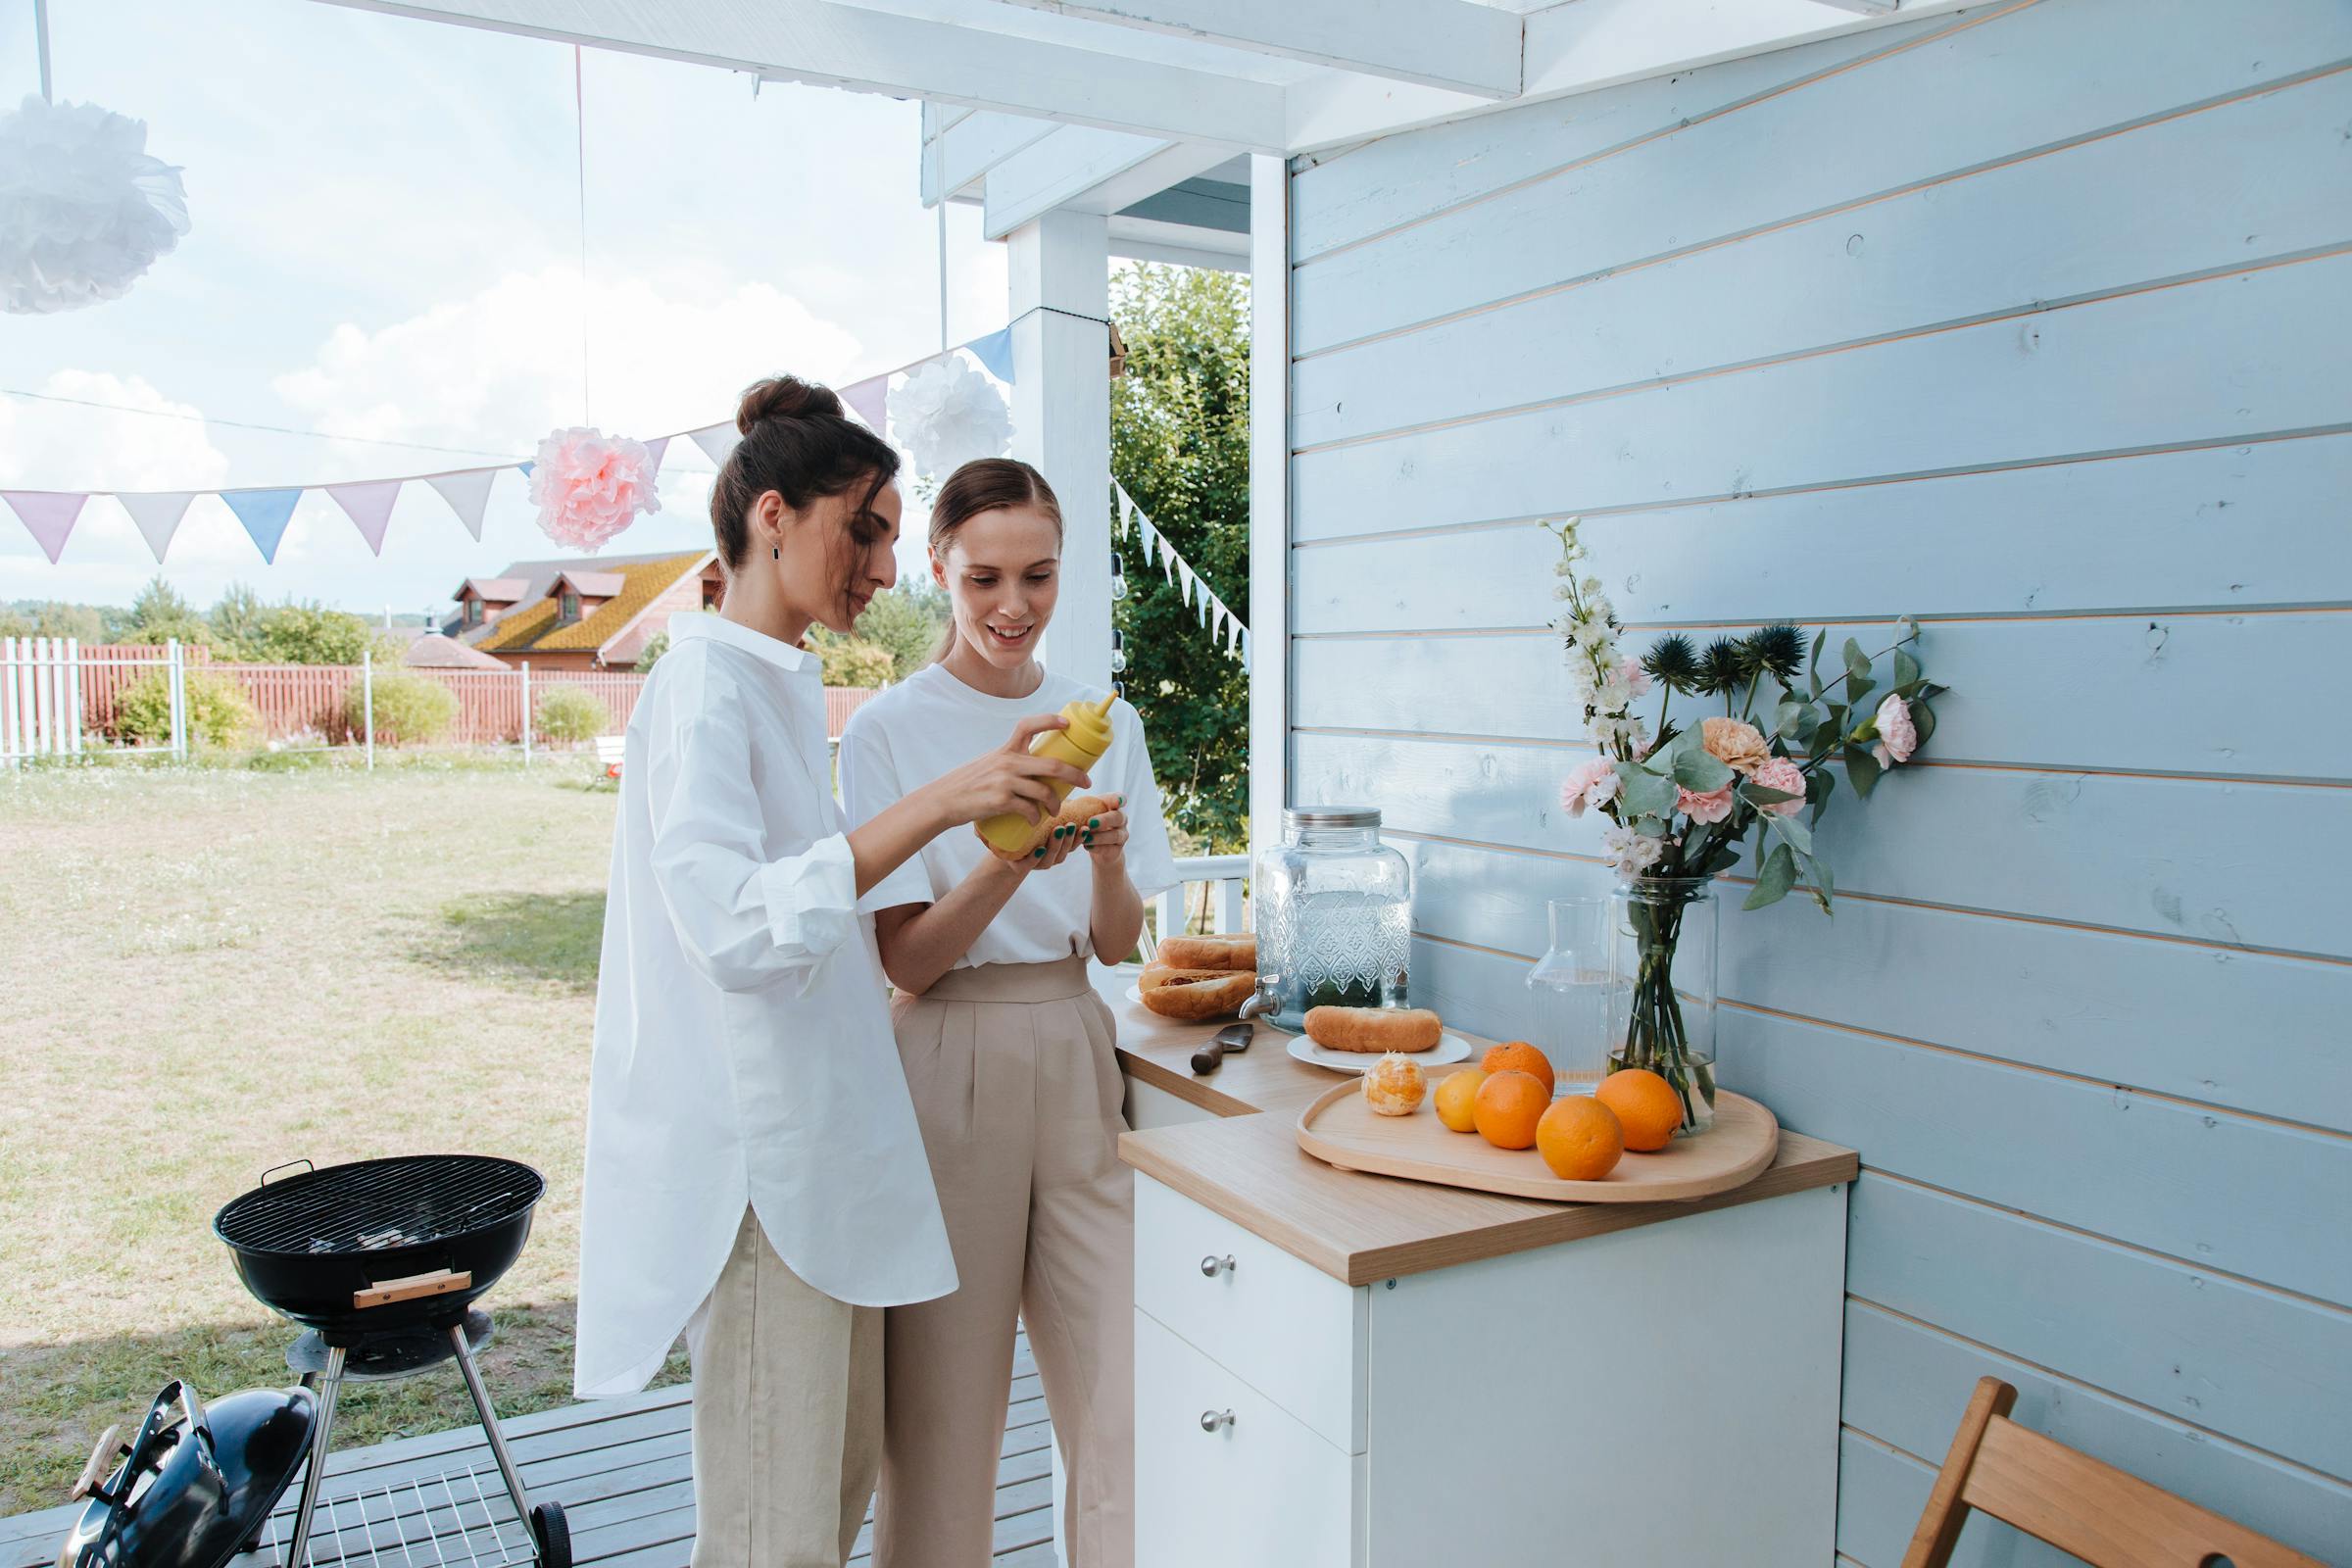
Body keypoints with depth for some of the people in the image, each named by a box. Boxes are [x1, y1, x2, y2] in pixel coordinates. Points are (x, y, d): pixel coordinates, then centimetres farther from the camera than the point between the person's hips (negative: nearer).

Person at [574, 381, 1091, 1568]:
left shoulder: (782, 685, 14)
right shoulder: (706, 688, -15)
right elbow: (735, 926, -30)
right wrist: (934, 804, -34)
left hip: (822, 1136, 10)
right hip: (755, 1156, -10)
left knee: (841, 1469, 19)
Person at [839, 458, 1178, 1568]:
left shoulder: (1105, 722, 6)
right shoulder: (887, 732, -5)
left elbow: (1119, 943, 5)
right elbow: (906, 961, -9)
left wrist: (1106, 858, -16)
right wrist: (1008, 861, -26)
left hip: (1074, 1054, 4)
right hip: (950, 1061, -3)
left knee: (1120, 1378, 6)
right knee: (944, 1393, 6)